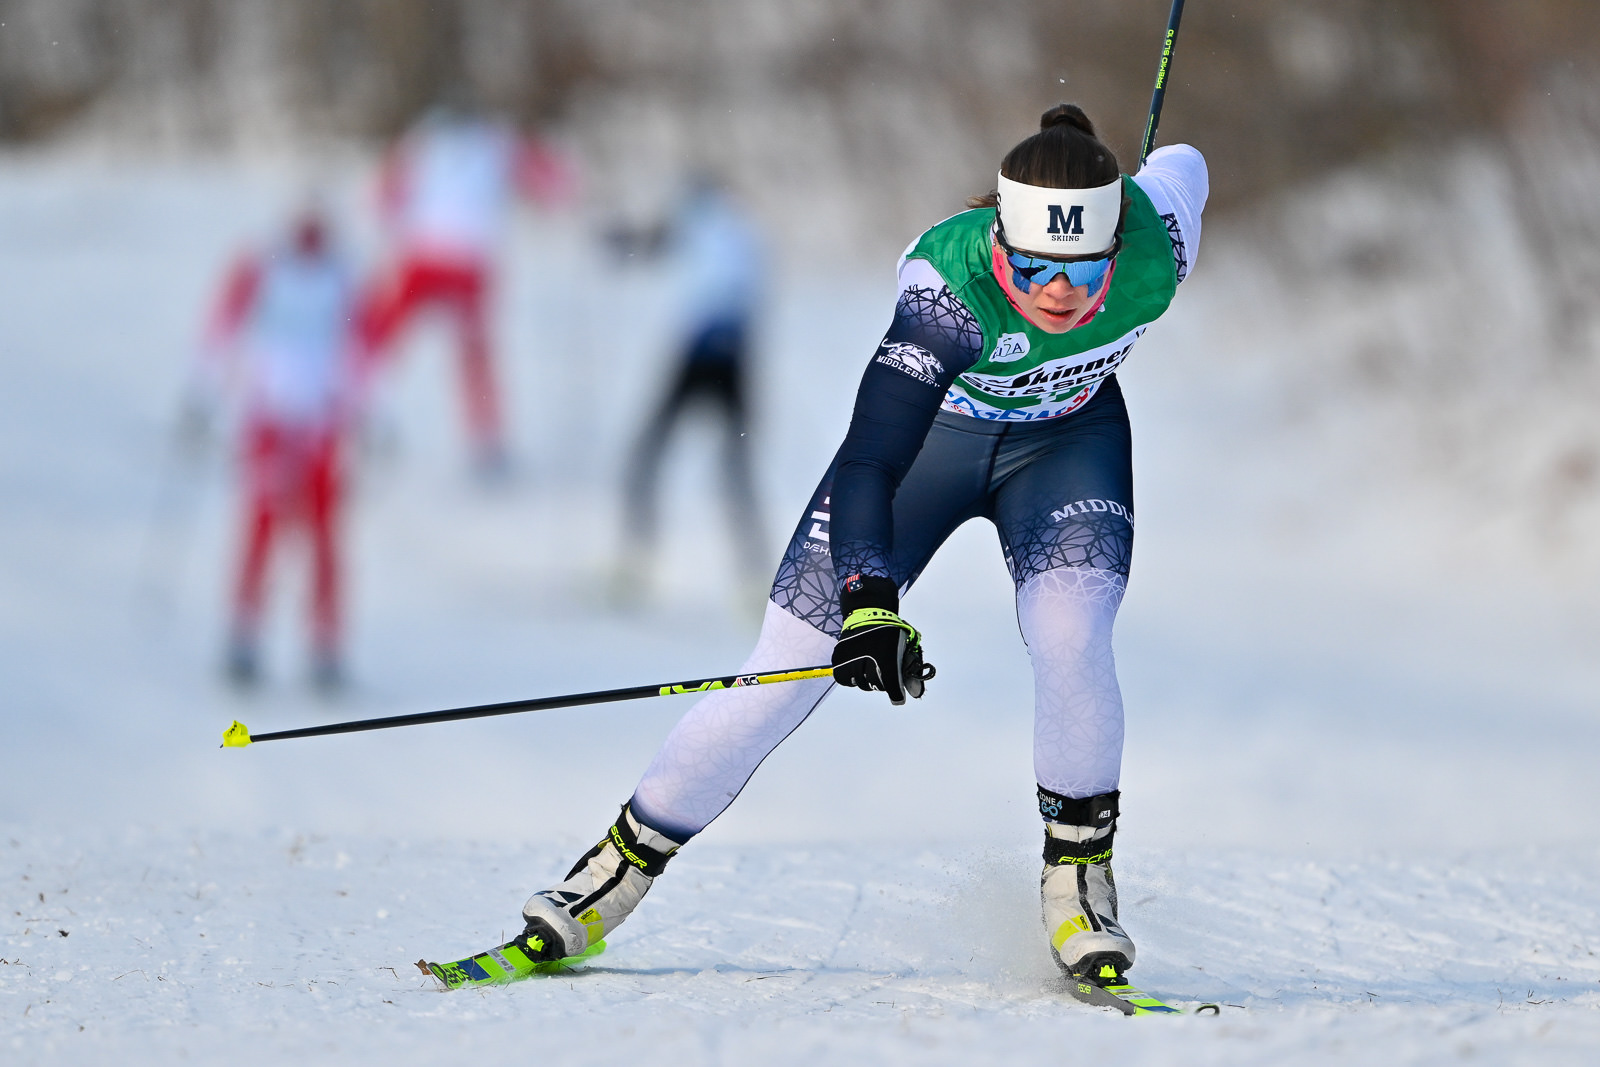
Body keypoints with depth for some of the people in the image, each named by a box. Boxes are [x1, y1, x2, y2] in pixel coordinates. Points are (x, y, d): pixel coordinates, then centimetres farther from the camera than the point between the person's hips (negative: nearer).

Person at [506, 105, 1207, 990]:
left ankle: (1080, 872, -4)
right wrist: (868, 601, -64)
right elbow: (870, 459, -47)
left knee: (1070, 634, -25)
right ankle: (623, 866, 7)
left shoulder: (1154, 243, -30)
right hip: (926, 428, -2)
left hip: (1068, 438, 2)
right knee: (788, 666, -7)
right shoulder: (948, 280, -40)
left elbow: (1182, 169, -4)